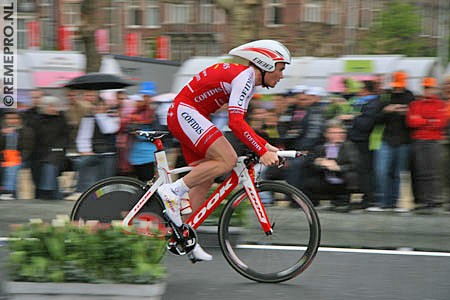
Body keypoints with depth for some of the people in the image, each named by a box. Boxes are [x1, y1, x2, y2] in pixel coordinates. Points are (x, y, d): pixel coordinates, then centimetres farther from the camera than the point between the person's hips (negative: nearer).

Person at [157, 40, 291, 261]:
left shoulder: (247, 78, 16)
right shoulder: (245, 76, -16)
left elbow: (239, 123, 22)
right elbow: (235, 122, -26)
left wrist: (265, 145, 14)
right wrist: (262, 152, -28)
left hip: (184, 115, 11)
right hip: (185, 112, -11)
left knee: (206, 178, 9)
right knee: (227, 160, -21)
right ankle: (172, 191, -17)